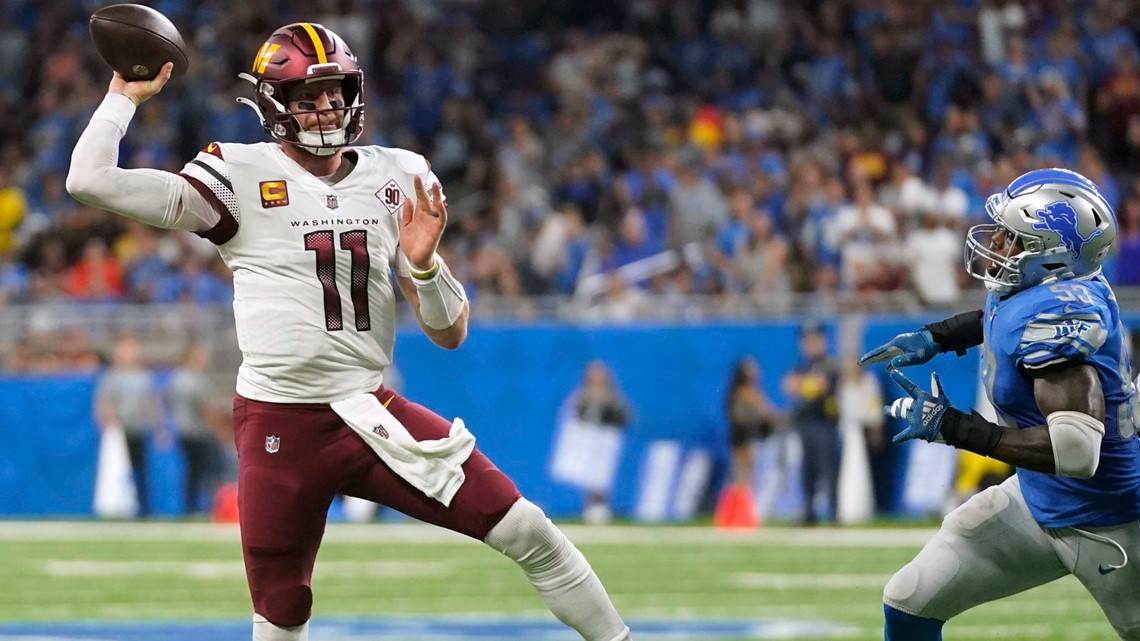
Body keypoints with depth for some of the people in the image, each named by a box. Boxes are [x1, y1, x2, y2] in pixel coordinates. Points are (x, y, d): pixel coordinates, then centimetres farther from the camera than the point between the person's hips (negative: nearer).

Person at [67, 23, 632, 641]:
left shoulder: (398, 179, 5)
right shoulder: (241, 178, -5)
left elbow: (450, 333, 6)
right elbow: (90, 179, -13)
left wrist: (423, 263, -13)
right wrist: (126, 95, -4)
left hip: (371, 413, 2)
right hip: (279, 426, -2)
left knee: (527, 532, -6)